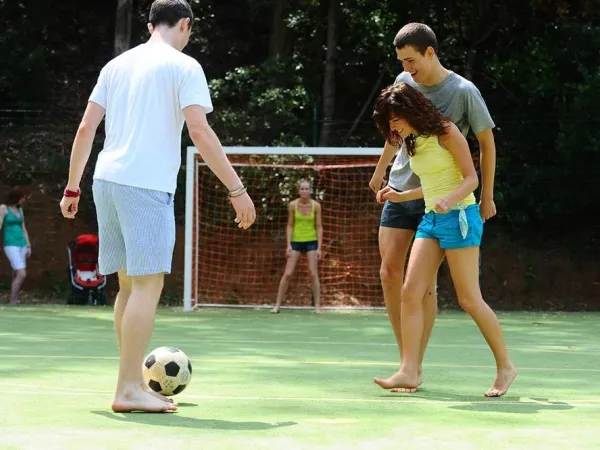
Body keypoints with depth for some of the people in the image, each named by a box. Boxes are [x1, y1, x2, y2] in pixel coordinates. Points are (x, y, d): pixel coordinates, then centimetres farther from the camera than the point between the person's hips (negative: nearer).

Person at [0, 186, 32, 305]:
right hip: (11, 245, -7)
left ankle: (14, 302, 12)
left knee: (16, 276, 7)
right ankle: (12, 304, -14)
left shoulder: (19, 209, 13)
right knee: (22, 274, -18)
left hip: (21, 245, 8)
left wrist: (29, 247, 15)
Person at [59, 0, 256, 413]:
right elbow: (199, 131, -11)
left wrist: (73, 187, 20)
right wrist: (237, 189, -10)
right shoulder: (183, 66, -2)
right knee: (148, 284, -5)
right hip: (148, 185, -7)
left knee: (130, 284, 13)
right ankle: (129, 390, -8)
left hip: (108, 179, 7)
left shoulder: (117, 65, 17)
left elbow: (86, 128, 14)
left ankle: (134, 383, 18)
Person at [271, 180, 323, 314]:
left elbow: (319, 227, -2)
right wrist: (289, 245, -7)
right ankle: (277, 305, 2)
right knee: (288, 273, -4)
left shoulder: (316, 205, -6)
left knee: (313, 274, -4)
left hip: (311, 241, 0)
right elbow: (290, 226, 1)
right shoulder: (292, 205, -5)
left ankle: (317, 306, 1)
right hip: (296, 241, 0)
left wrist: (319, 247, -8)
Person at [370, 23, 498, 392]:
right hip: (400, 191, 5)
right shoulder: (404, 82, 3)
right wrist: (380, 170, 29)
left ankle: (416, 368, 1)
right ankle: (407, 359, 8)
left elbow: (487, 142, -1)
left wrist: (487, 196, -1)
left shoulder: (464, 92, -12)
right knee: (390, 272, -2)